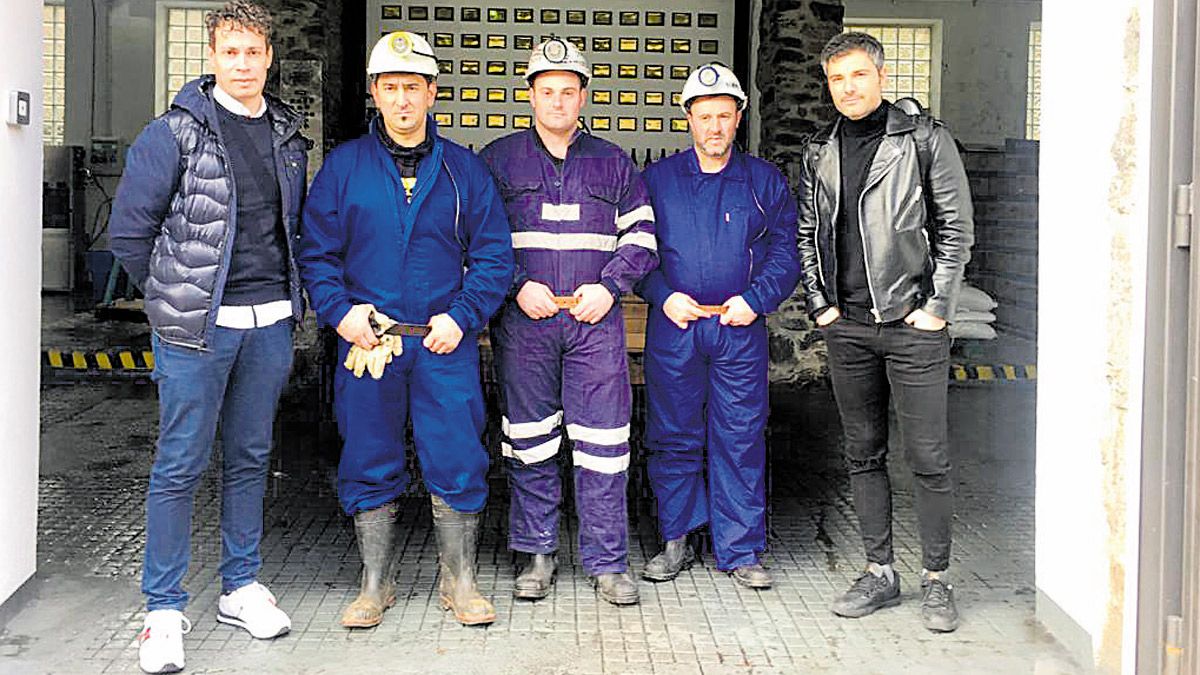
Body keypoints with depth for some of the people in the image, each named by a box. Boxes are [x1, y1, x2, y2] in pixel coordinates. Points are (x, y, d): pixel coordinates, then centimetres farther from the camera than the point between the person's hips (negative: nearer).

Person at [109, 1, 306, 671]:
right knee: (181, 465, 0)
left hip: (270, 322, 5)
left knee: (251, 458, 14)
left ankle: (241, 586, 27)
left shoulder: (287, 135, 9)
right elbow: (130, 228, -3)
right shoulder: (175, 133, -6)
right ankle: (165, 609, 11)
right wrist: (175, 295, 2)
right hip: (198, 327, -5)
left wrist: (287, 298, 11)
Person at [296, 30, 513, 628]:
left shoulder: (464, 169, 6)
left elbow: (493, 255, 6)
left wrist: (462, 315, -6)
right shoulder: (344, 165, 5)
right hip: (367, 340, 1)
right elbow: (316, 250, 7)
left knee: (457, 463, 1)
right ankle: (375, 584, 22)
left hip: (445, 343, 0)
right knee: (369, 467, 8)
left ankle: (458, 582, 17)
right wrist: (339, 310, -7)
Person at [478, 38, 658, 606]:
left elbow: (640, 234, 12)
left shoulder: (612, 162, 13)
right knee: (530, 440, 6)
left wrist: (609, 286, -4)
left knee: (603, 441, -2)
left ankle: (607, 561, 8)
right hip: (522, 321, 0)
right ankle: (537, 553, 19)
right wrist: (518, 287, -8)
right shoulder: (498, 159, 8)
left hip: (596, 319, 1)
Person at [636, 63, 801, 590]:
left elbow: (785, 251, 6)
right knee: (673, 437, 6)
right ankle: (677, 541, 20)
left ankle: (740, 550, 11)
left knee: (740, 438, 1)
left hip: (740, 330, 0)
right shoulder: (656, 179, 7)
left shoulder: (764, 181, 8)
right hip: (672, 326, 1)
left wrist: (755, 299, -8)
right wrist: (664, 296, -7)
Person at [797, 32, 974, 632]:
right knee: (863, 454, 10)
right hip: (846, 326, 5)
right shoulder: (820, 152, 11)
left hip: (912, 323, -4)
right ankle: (879, 572, 21)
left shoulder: (924, 140, -2)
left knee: (927, 457, -1)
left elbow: (956, 229, -2)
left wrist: (937, 307, -8)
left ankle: (935, 580, 11)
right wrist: (820, 303, 6)